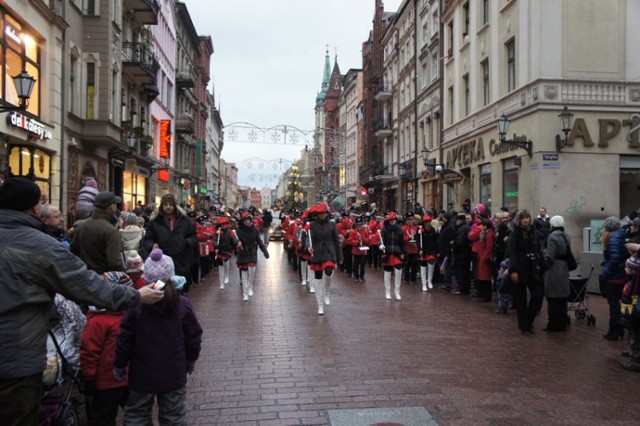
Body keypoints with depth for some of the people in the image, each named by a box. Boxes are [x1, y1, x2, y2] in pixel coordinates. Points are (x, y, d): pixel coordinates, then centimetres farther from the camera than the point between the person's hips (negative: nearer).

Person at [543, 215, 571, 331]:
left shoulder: (553, 236, -14)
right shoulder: (566, 236, 11)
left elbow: (549, 257, -18)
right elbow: (568, 253, 12)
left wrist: (544, 266, -4)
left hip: (554, 271, -8)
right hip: (564, 270, 8)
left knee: (553, 299, 0)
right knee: (562, 298, 12)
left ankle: (553, 325, 5)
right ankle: (562, 324, 19)